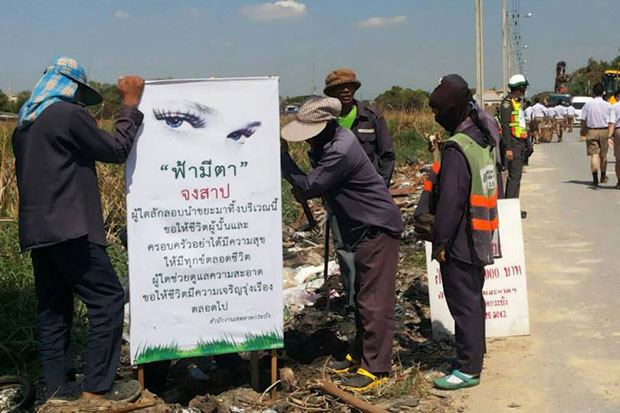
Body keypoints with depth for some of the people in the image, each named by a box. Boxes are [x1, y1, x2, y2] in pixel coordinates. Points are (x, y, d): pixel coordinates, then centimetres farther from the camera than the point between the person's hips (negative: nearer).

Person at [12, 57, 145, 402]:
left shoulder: (25, 121, 16)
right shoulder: (69, 114, -11)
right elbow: (116, 150, -6)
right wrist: (131, 105, 1)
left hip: (36, 230, 9)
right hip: (68, 228, -9)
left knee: (54, 307, 13)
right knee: (107, 299, -4)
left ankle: (59, 385, 17)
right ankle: (98, 386, -2)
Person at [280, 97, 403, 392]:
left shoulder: (340, 151, -27)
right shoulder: (333, 140, 5)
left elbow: (308, 187, -23)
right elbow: (317, 181, 13)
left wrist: (283, 156, -17)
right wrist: (302, 188, -6)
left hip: (378, 227, -11)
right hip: (366, 228, 11)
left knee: (374, 300, -6)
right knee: (362, 296, 19)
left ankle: (375, 368, 2)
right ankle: (360, 353, 31)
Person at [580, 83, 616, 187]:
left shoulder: (588, 104, -4)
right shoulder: (608, 105, -2)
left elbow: (583, 120, -2)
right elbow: (612, 122, -7)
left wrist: (583, 131, 13)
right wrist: (609, 136, -5)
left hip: (591, 131, -1)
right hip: (604, 131, 1)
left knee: (594, 155, -3)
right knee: (603, 155, 16)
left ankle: (595, 178, -17)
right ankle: (603, 177, 33)